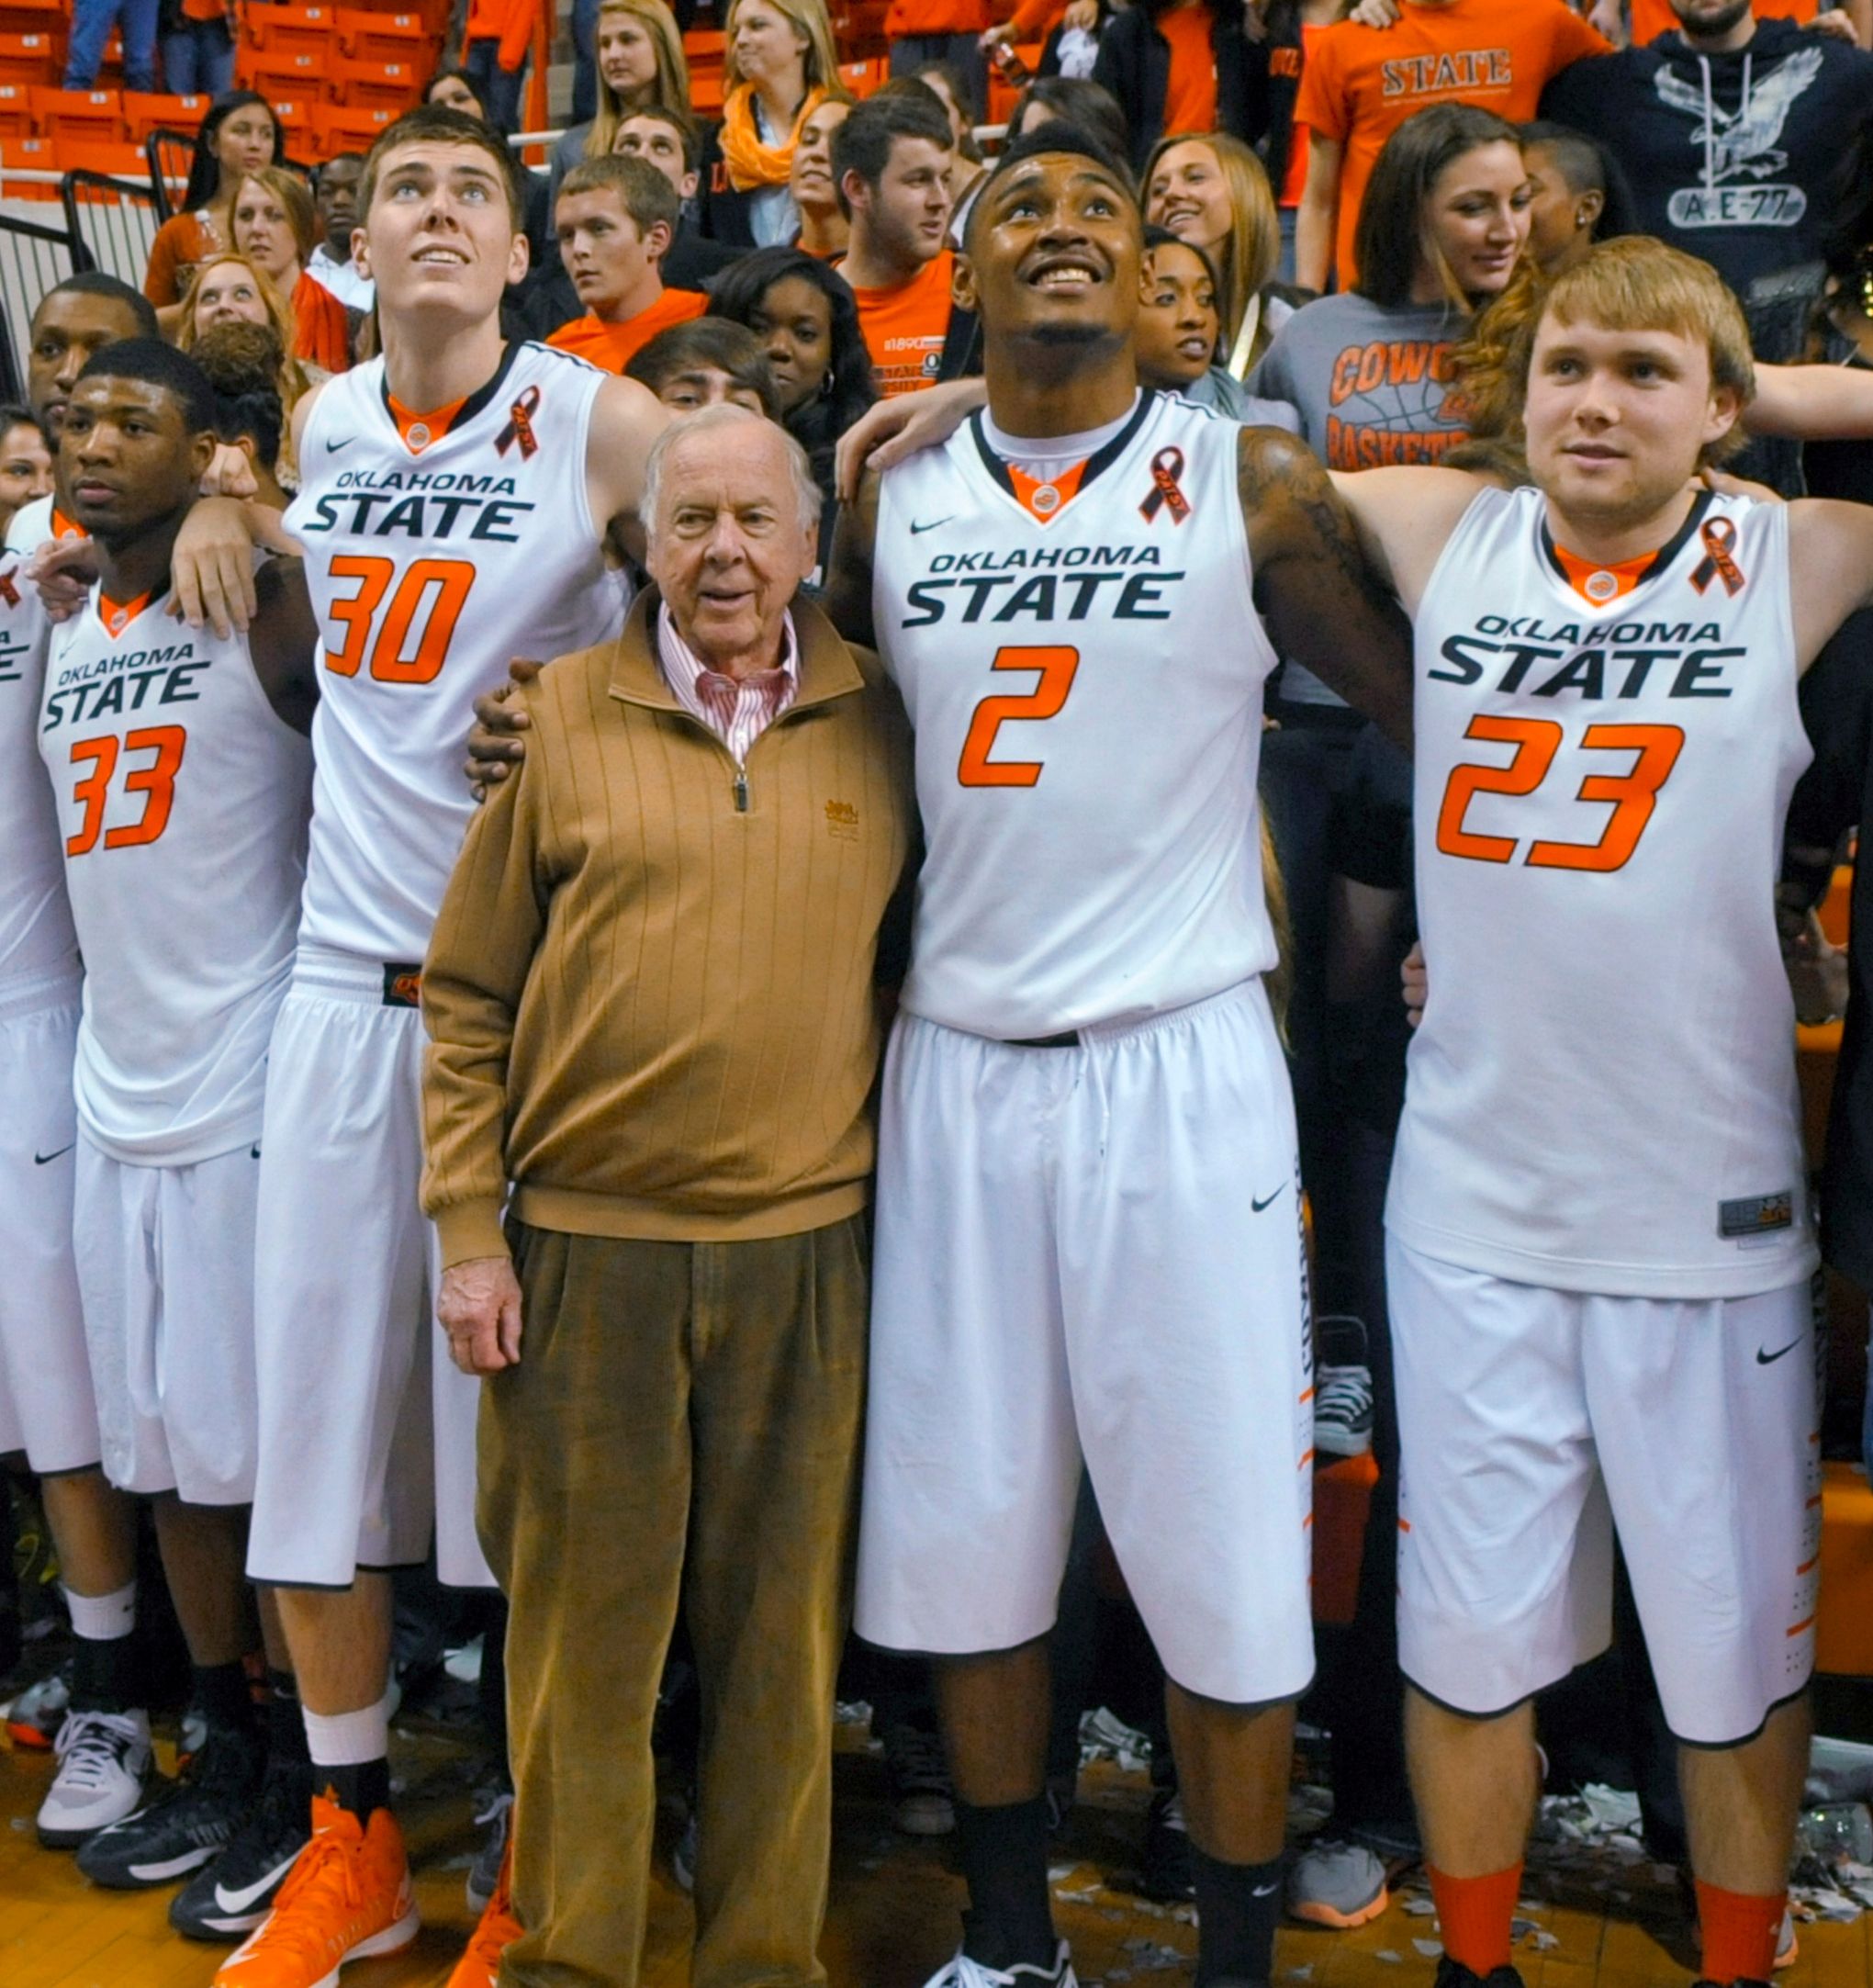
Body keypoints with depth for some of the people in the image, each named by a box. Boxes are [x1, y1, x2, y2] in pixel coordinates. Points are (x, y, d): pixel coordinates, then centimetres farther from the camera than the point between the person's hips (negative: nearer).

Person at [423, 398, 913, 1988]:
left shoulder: (882, 720, 4)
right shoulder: (562, 713, 1)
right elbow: (467, 994, 3)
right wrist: (466, 1227, -1)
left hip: (807, 1244, 1)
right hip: (584, 1241, -1)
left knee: (781, 1628, 11)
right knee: (582, 1627, 10)